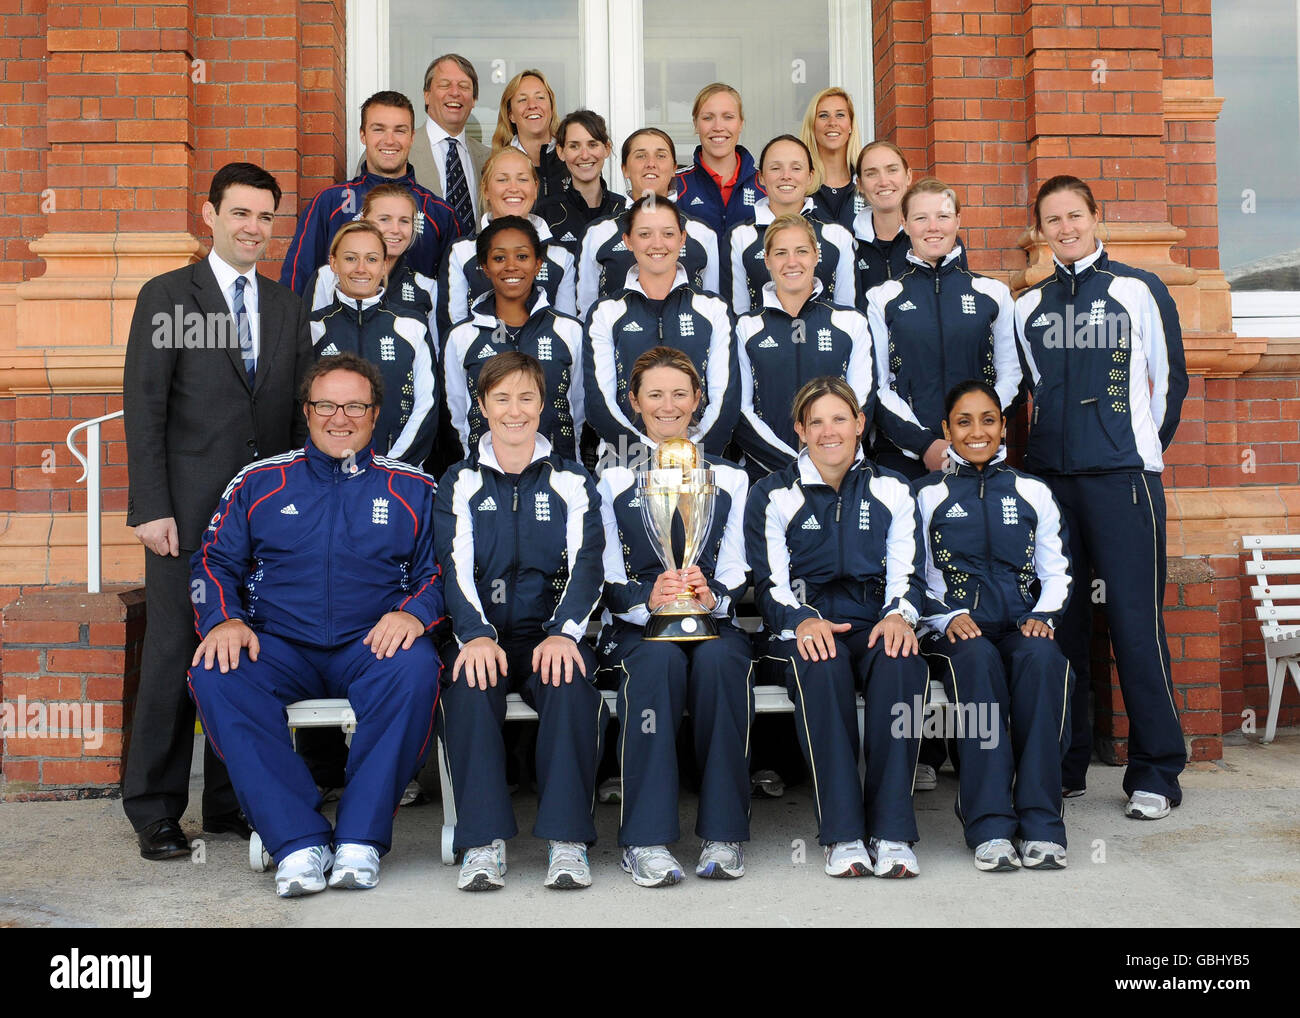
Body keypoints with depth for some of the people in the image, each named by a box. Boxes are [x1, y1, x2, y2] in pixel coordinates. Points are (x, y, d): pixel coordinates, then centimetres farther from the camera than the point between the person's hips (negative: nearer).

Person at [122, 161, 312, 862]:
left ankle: (232, 802, 18)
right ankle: (155, 812, 11)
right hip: (189, 511, -4)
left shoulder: (287, 306, 15)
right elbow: (143, 409, -3)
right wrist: (151, 507, -11)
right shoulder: (166, 296, 2)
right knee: (174, 654, 0)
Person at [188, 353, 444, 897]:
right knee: (213, 673, -30)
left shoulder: (411, 489, 13)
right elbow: (214, 561, 14)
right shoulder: (258, 482, 16)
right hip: (278, 645, 1)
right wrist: (225, 619, -7)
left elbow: (440, 568, 9)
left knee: (415, 667, -35)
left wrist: (414, 612, -13)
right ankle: (299, 843, -29)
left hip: (372, 646, -1)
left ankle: (359, 840, -27)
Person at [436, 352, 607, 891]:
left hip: (549, 630, 0)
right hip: (482, 633, 0)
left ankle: (568, 839, -28)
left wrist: (564, 633, -20)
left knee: (570, 681, -33)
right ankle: (483, 840, -28)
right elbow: (456, 566, 0)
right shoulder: (459, 483, 13)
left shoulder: (571, 481, 12)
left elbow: (586, 564, 0)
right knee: (469, 683, -33)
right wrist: (477, 635, -21)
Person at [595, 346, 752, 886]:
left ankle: (723, 833, -29)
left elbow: (735, 574, 8)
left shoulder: (730, 480, 18)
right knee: (659, 660, -36)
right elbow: (609, 579, 4)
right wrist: (649, 597, -18)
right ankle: (647, 838, -35)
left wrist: (712, 595, -16)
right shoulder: (612, 482, 15)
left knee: (719, 659, -35)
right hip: (636, 625, -1)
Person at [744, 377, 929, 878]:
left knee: (901, 663, -35)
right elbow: (769, 582, 3)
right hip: (806, 624, -1)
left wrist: (899, 614, -12)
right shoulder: (773, 494, 10)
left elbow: (909, 572, 11)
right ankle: (843, 834, -34)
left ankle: (891, 832, -31)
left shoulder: (892, 489, 16)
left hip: (876, 622, 1)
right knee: (823, 667, -38)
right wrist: (802, 621, -18)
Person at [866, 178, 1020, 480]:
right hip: (902, 453, -1)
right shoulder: (882, 299, 5)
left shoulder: (994, 293, 8)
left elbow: (1010, 375, 7)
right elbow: (877, 386, 0)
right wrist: (923, 443, -11)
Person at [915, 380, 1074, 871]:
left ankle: (1040, 824, -34)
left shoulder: (1033, 492, 20)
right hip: (957, 631, -1)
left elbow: (1056, 571, 16)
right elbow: (916, 576, 9)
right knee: (978, 659, -38)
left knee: (1041, 657, -35)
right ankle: (990, 827, -38)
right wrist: (949, 618, -10)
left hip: (1022, 626, 2)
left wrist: (1043, 615, -4)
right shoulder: (927, 495, 15)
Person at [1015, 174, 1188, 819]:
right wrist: (1041, 448, 15)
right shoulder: (1027, 307, 15)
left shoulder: (1140, 290, 7)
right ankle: (1064, 766, 15)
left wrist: (1142, 449, 9)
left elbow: (1170, 379, 9)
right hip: (1048, 476, 3)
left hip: (1123, 476, -3)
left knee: (1135, 620, -6)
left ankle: (1155, 773, 2)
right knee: (1060, 621, 5)